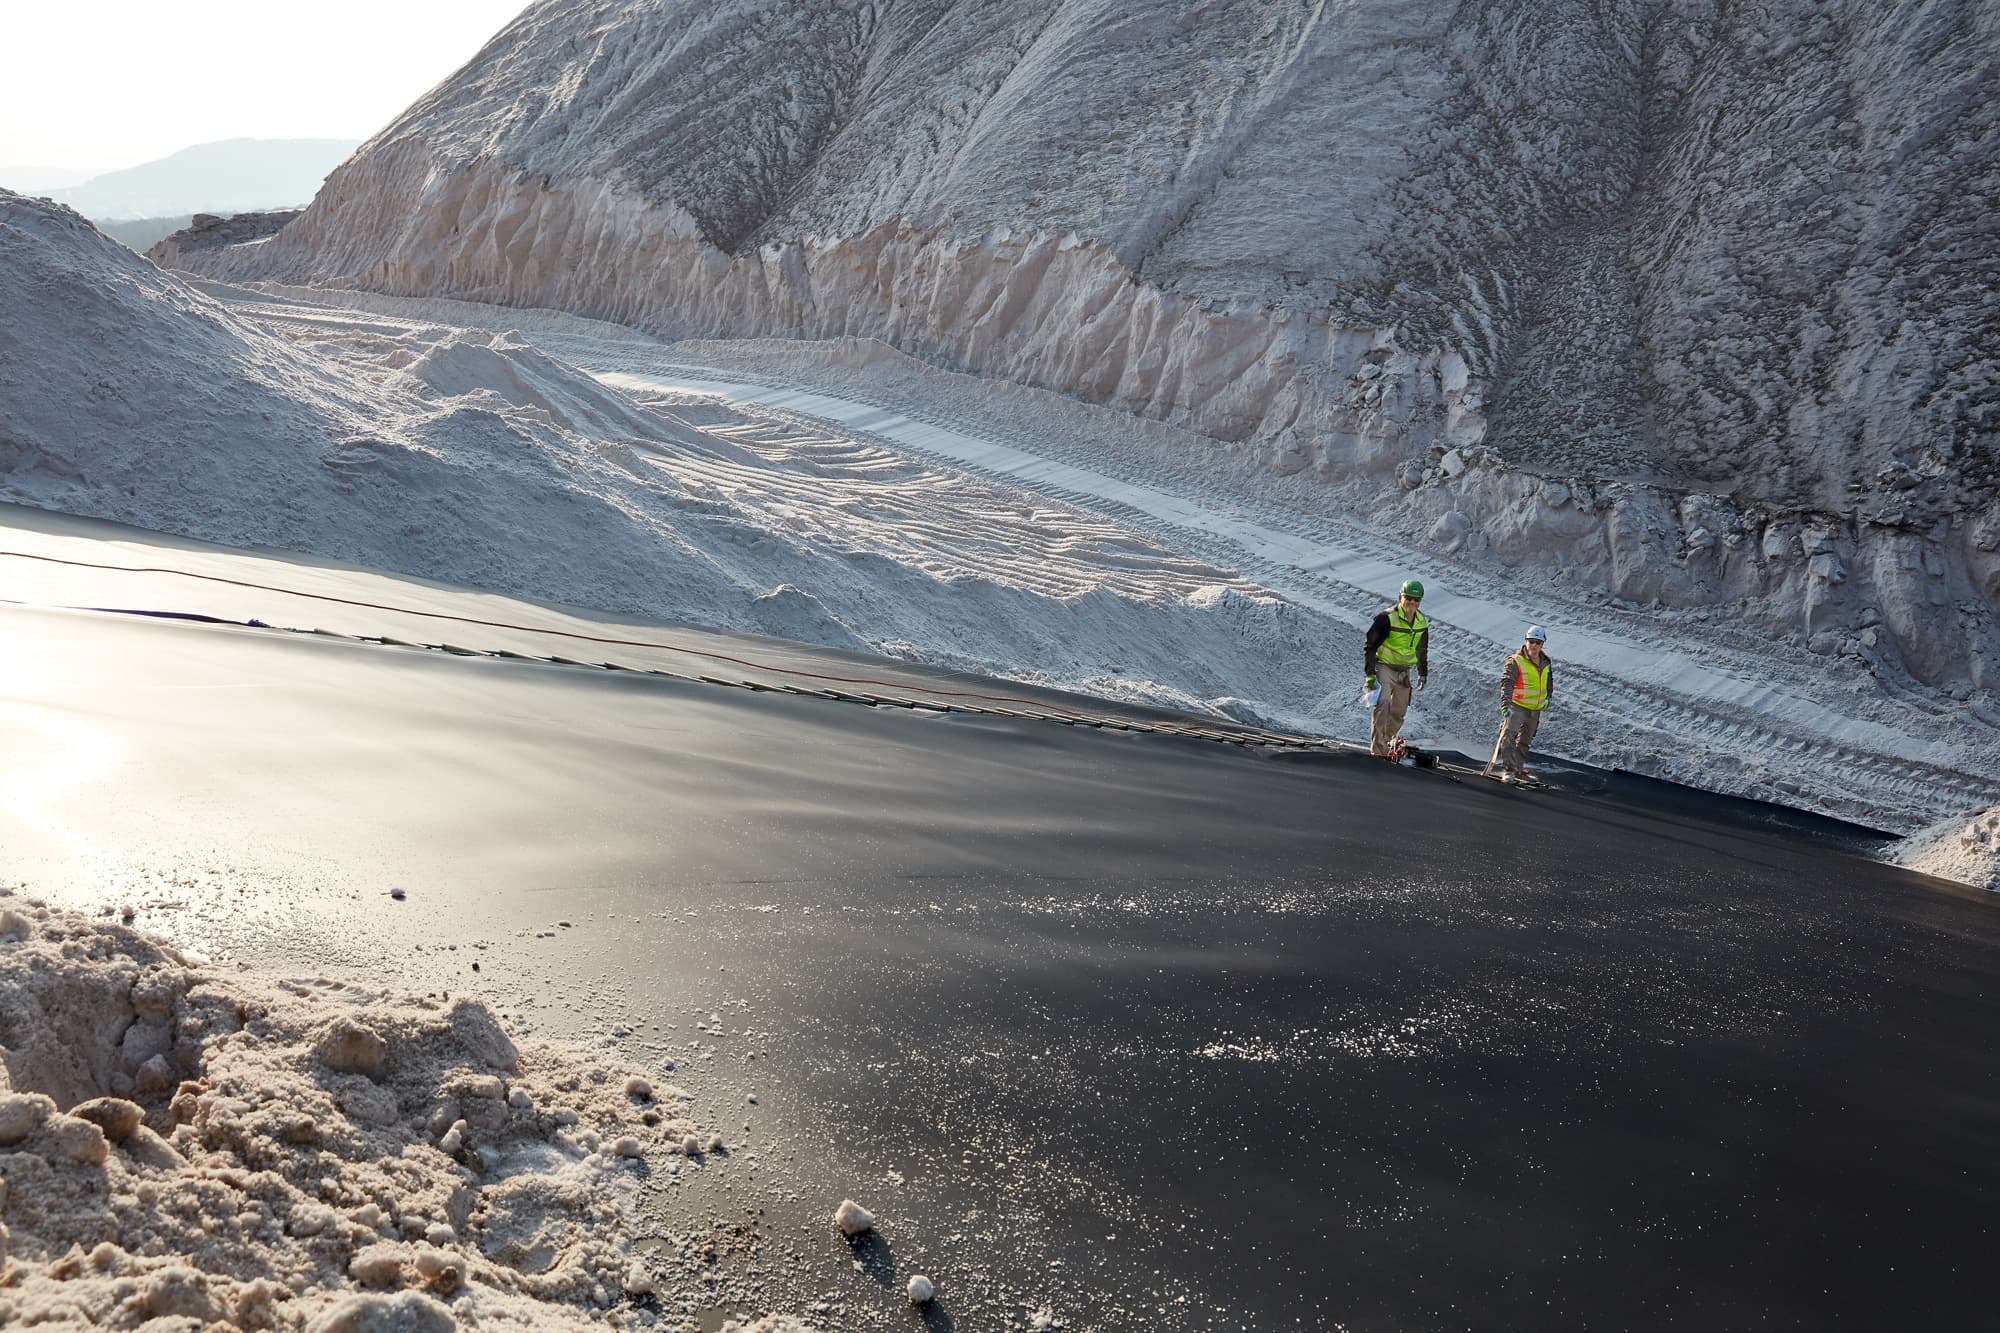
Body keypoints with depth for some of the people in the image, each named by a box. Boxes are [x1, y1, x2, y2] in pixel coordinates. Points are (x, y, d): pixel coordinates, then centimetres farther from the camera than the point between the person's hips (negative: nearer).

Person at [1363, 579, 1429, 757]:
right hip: (1383, 667, -6)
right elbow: (1369, 645, -16)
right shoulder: (1387, 618, -18)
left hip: (1403, 672, 7)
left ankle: (1390, 744, 31)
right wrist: (1369, 674, -20)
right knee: (1382, 703, -22)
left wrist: (1423, 673, 21)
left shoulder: (1422, 622, 3)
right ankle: (1378, 750, -23)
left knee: (1399, 710, 11)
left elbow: (1422, 650, 20)